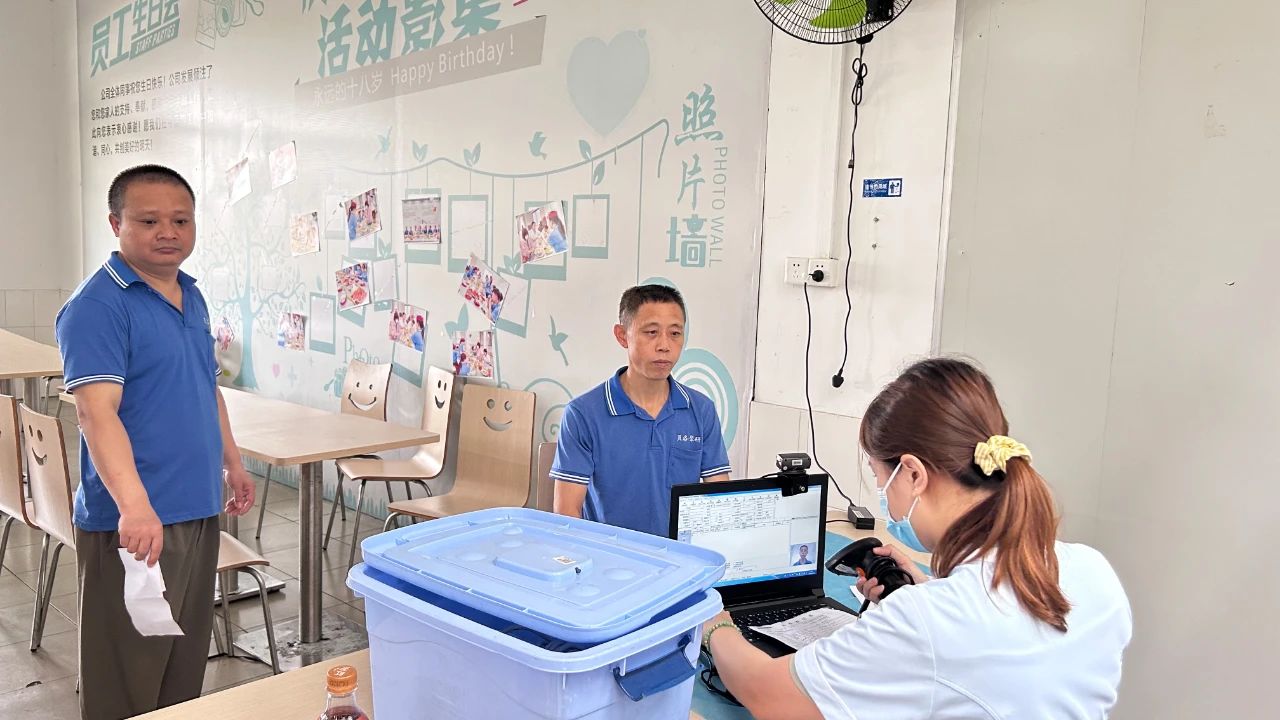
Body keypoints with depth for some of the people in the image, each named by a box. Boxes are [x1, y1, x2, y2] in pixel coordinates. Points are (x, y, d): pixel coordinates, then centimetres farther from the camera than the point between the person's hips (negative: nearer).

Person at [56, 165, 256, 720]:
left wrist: (232, 462, 22)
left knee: (187, 659, 20)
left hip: (200, 509, 8)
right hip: (134, 522, -7)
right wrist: (135, 506, -35)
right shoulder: (97, 306, -14)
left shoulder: (192, 296, 11)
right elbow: (96, 412, -24)